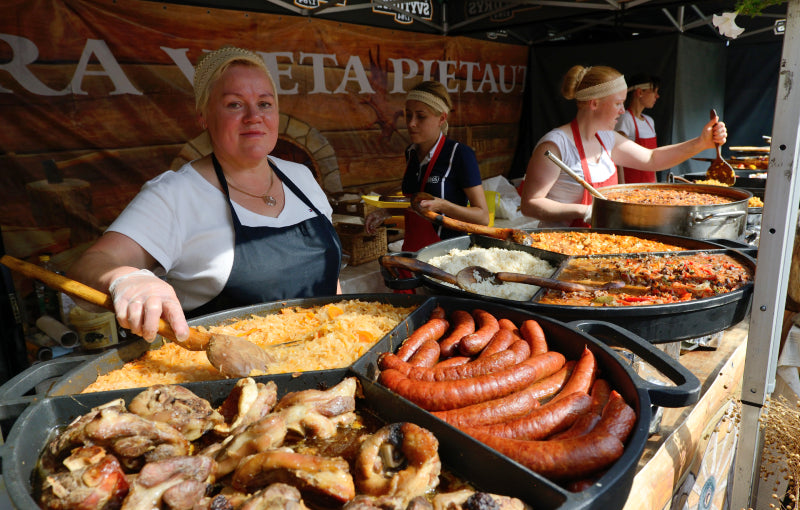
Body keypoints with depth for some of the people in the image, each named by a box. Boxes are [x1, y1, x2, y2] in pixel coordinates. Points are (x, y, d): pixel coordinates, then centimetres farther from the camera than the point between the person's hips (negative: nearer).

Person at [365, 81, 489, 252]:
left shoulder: (461, 154, -10)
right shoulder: (411, 153, 10)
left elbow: (482, 217, -8)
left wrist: (442, 205, -21)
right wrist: (387, 212, 9)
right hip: (411, 248, 6)